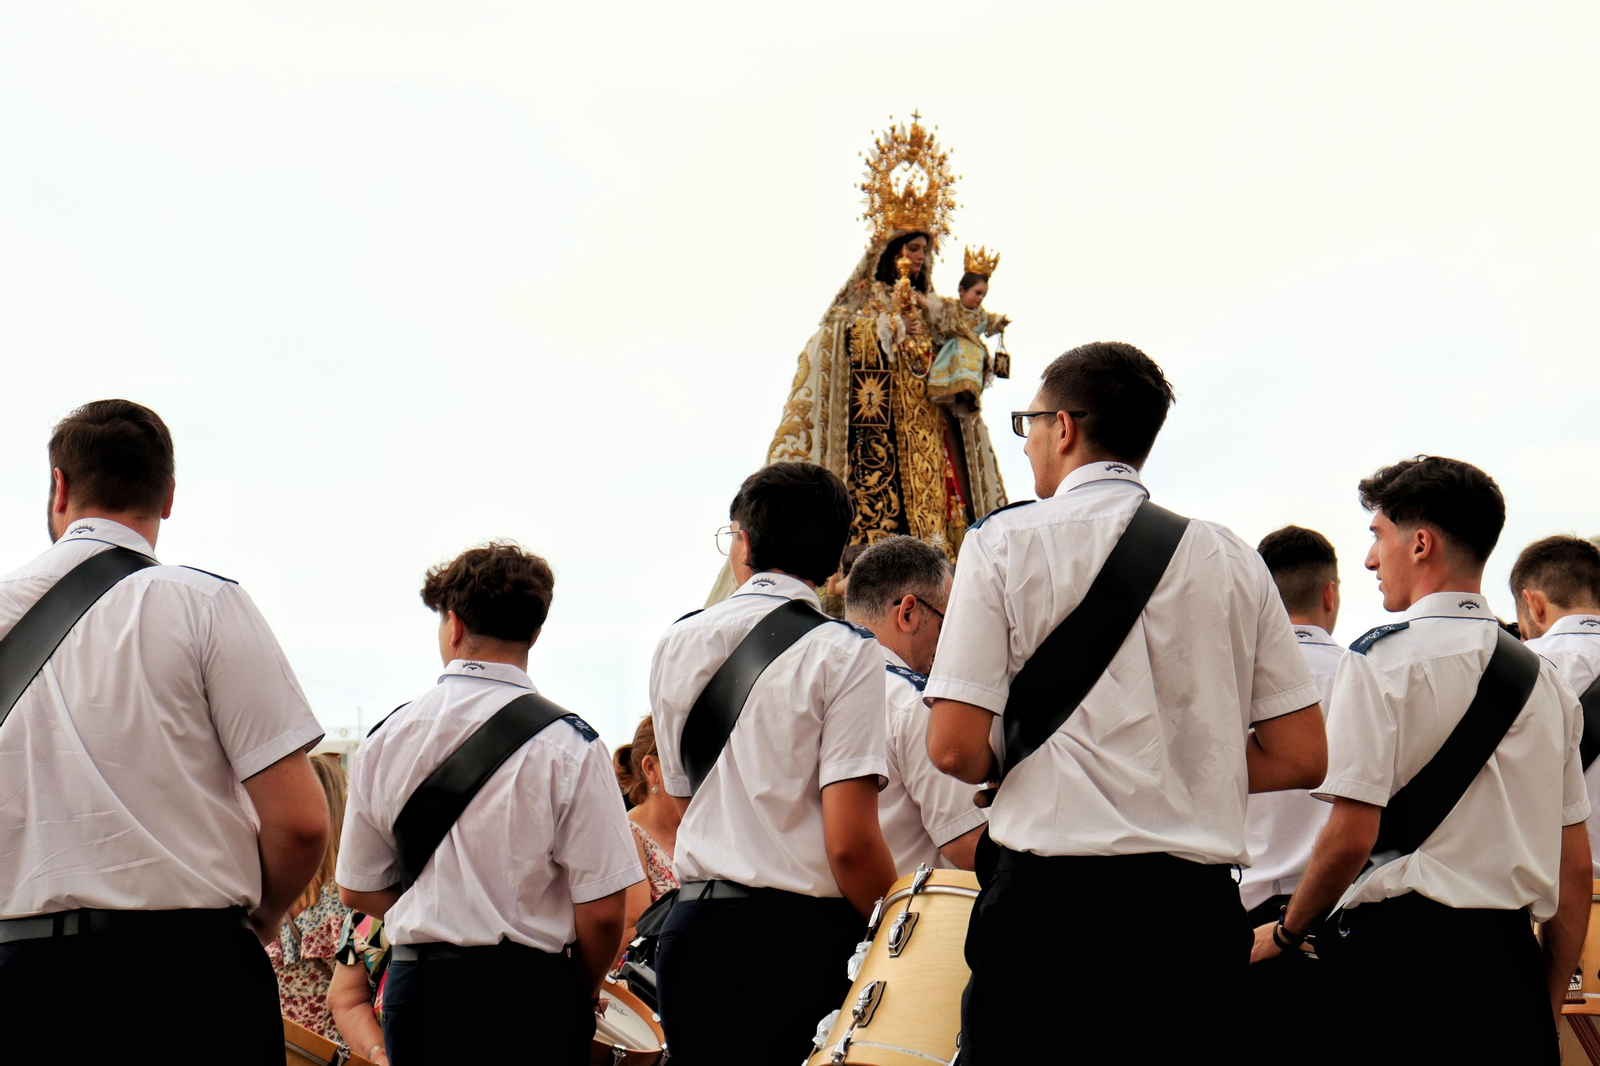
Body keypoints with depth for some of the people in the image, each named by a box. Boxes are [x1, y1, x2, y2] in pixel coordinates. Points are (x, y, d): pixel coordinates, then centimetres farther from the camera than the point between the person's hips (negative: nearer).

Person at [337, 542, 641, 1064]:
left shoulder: (385, 738, 3)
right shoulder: (568, 744, -9)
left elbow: (359, 890, 9)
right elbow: (601, 910, -11)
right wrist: (584, 992, 7)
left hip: (417, 983, 4)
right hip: (530, 989, -4)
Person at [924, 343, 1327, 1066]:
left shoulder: (1006, 542, -1)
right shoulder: (1231, 559, 9)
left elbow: (956, 749, -8)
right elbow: (1301, 758, 8)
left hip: (1054, 896, -4)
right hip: (1197, 905, 4)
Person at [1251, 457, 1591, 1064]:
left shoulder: (1380, 660, -6)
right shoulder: (1545, 678, 14)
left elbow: (1351, 834, -13)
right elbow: (1575, 864, 14)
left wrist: (1284, 933, 4)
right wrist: (1549, 1006, 21)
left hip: (1403, 947, -6)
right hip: (1512, 962, 6)